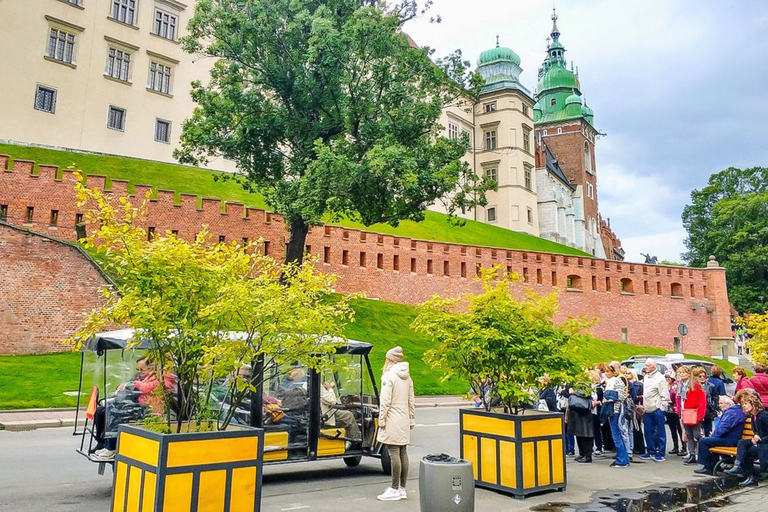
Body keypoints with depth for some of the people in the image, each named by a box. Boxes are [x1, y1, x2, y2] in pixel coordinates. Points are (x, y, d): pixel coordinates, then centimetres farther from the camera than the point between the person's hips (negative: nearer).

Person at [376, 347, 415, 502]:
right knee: (403, 452, 9)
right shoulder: (407, 376, 13)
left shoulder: (389, 376, -10)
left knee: (394, 453, -5)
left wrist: (381, 420, -9)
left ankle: (394, 490, -2)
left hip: (392, 420, -8)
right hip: (404, 420, 8)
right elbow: (411, 401, 15)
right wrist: (412, 420, 19)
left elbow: (385, 401, -14)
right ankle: (402, 489, 15)